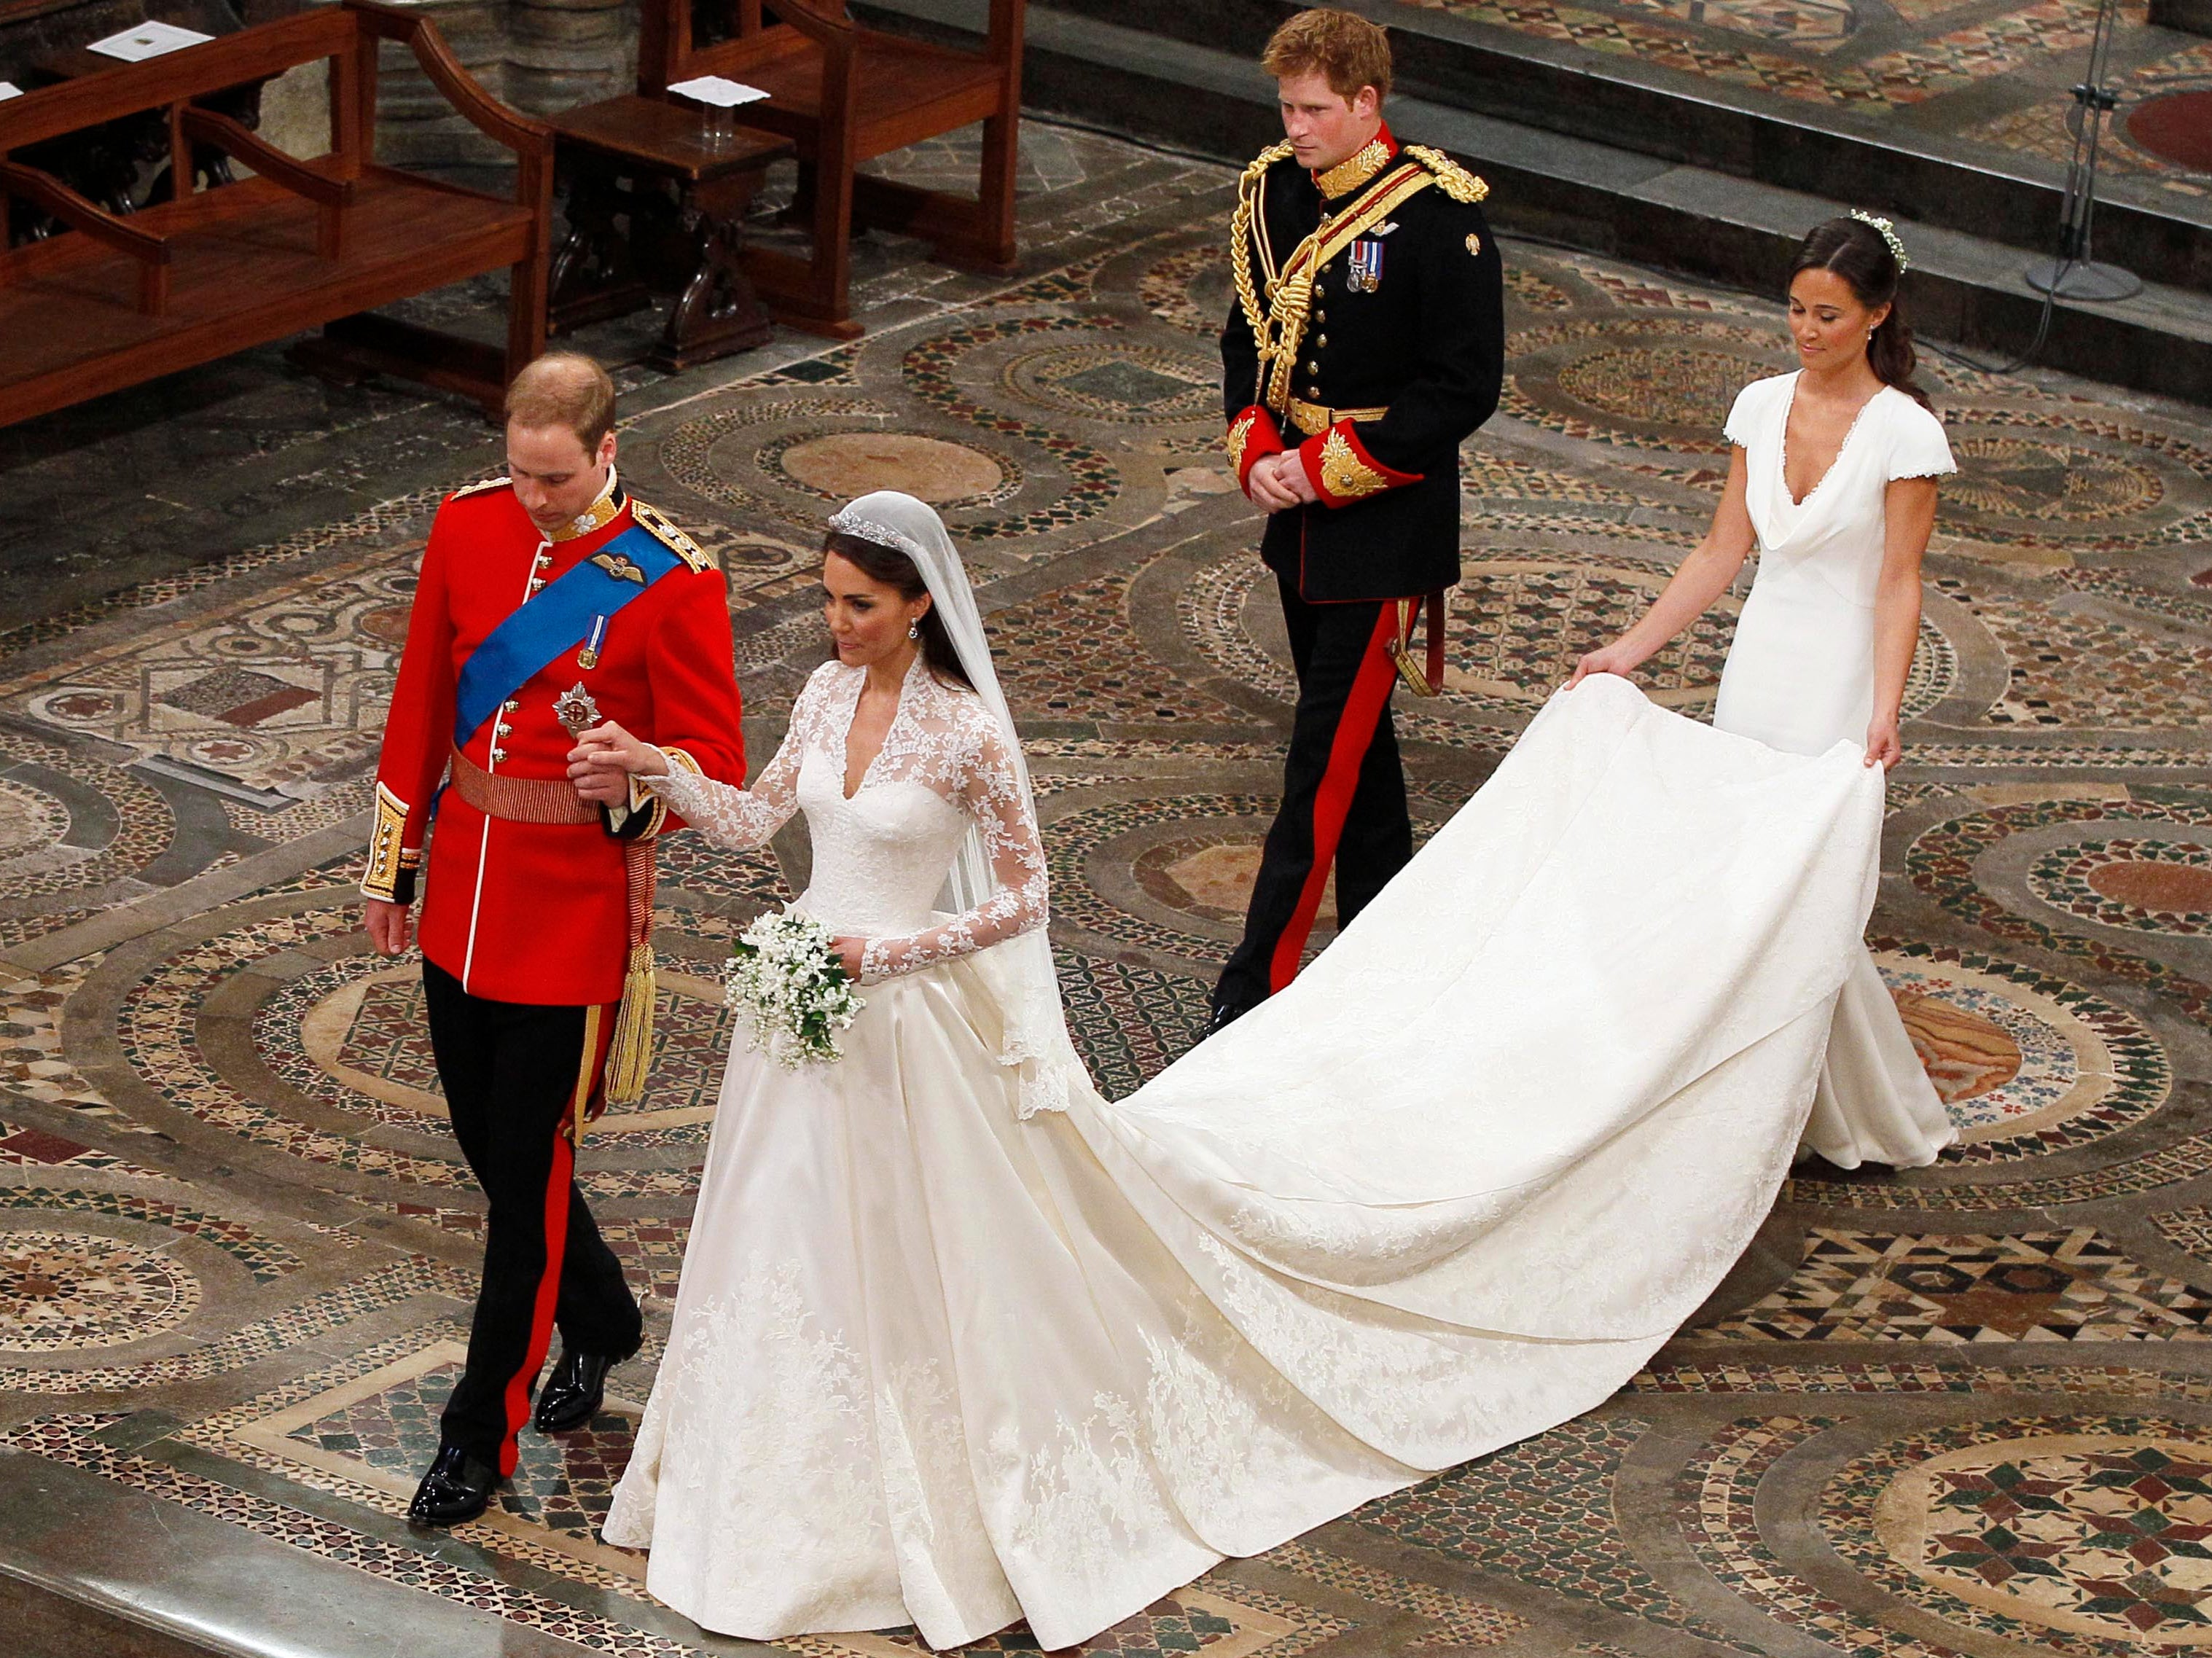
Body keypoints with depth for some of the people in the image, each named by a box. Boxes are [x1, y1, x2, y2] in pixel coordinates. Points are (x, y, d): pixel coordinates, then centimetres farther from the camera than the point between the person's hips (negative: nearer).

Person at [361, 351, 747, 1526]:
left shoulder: (671, 580, -14)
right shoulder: (466, 526, 0)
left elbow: (714, 761, -10)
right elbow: (421, 704, 10)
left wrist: (634, 782, -32)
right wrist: (392, 864, 13)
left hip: (579, 902, -6)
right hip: (465, 893, 6)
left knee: (527, 1165, 0)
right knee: (484, 1137, 17)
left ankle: (481, 1436, 10)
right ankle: (599, 1324, 42)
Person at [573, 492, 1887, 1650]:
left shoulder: (965, 732, -20)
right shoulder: (829, 694, -1)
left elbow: (1023, 899, -15)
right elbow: (753, 823, 11)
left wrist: (884, 955, -20)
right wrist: (656, 771, -5)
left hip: (913, 1025, -6)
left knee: (934, 1267, 6)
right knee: (800, 1255, 18)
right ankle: (796, 1498, 36)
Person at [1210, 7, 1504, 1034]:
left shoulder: (1439, 215, -16)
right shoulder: (1273, 191, 3)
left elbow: (1464, 389, -15)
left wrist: (1327, 469, -17)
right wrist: (1256, 451, -4)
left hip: (1385, 532, -7)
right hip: (1300, 520, 7)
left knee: (1325, 761, -7)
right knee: (1354, 740, 17)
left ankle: (1255, 989, -6)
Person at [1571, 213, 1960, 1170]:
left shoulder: (1904, 433, -11)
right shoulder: (1762, 407, 4)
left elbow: (1899, 587, -12)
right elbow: (1723, 553, 10)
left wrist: (1884, 713, -22)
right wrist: (1630, 649, 6)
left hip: (1840, 679, -6)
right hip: (1757, 665, 6)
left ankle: (1879, 1124, 7)